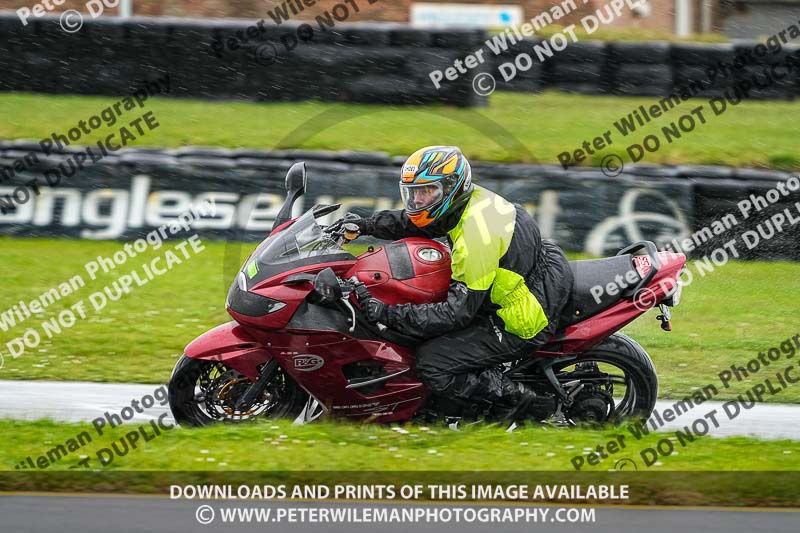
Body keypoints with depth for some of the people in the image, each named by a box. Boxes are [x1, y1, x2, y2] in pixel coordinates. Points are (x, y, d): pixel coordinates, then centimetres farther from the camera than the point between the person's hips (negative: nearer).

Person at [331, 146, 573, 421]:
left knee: (432, 365, -12)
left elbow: (457, 313, -26)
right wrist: (366, 225, 3)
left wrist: (389, 314, -26)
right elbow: (410, 222, 18)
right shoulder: (472, 199, 0)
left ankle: (520, 400, -8)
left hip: (522, 325, -10)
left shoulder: (476, 237, -28)